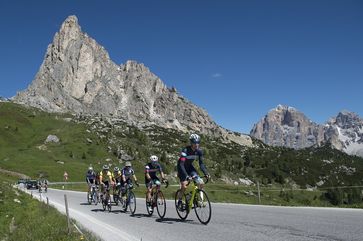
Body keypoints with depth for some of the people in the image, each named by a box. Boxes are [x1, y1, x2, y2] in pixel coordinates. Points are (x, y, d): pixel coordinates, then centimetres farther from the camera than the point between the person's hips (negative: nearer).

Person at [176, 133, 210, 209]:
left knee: (201, 183, -13)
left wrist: (206, 173, -24)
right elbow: (181, 164, -37)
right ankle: (179, 201, 2)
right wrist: (186, 176, -48)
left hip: (190, 167, 5)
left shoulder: (199, 151, -15)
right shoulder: (185, 150, -31)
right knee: (184, 186, -20)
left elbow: (201, 164, -9)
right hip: (181, 168, -5)